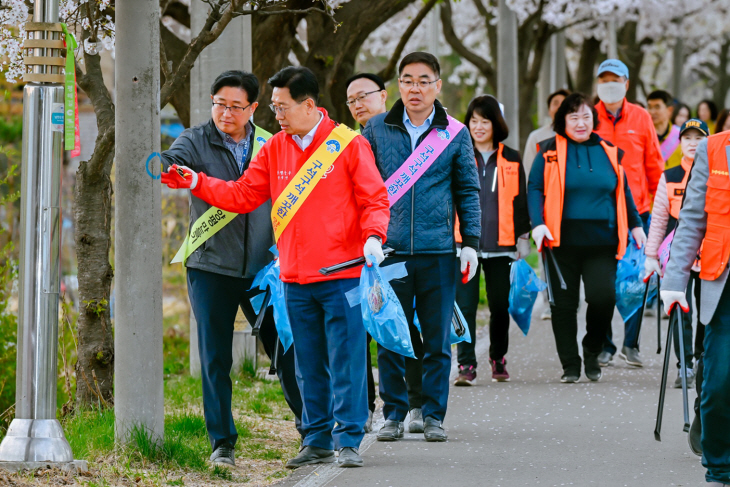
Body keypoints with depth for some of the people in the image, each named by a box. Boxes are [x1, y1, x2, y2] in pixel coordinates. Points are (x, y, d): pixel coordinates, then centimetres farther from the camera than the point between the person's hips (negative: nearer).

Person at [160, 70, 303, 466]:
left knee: (285, 349, 6)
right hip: (210, 267, -2)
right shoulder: (196, 142, -2)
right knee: (215, 359, 2)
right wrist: (164, 164, -46)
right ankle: (222, 442, 11)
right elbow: (174, 161, -23)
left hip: (263, 267, 2)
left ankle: (310, 427, 23)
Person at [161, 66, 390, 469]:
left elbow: (375, 200, -3)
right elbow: (242, 195, 10)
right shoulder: (274, 149, 11)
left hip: (341, 275, -5)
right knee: (308, 365, 10)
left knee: (346, 360, -6)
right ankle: (317, 441, 17)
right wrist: (195, 183, 0)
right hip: (295, 278, 5)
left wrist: (373, 237, -20)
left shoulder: (349, 145, -3)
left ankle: (348, 440, -2)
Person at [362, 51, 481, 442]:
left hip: (438, 251, 0)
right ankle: (394, 413, 11)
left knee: (437, 339, 3)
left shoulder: (455, 134, 6)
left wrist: (470, 242, 3)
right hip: (389, 249, 0)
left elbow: (468, 191, 10)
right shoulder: (377, 130, 7)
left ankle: (433, 415, 11)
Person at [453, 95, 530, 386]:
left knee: (500, 305, 8)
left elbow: (520, 201, 14)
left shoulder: (511, 161, 9)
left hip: (499, 244, 2)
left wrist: (523, 236, 11)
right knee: (465, 304, -9)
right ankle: (466, 365, -10)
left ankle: (498, 359, 24)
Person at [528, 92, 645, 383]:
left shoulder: (608, 152, 12)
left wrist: (636, 225, 18)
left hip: (601, 241, 1)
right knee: (564, 304, 2)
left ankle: (592, 351, 12)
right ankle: (570, 365, 12)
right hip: (563, 240, -1)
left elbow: (622, 192, 21)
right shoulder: (550, 151, 4)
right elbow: (535, 189, 1)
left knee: (603, 297, -12)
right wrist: (538, 224, -12)